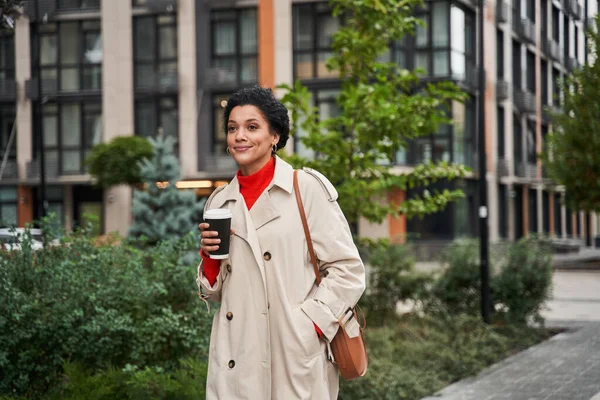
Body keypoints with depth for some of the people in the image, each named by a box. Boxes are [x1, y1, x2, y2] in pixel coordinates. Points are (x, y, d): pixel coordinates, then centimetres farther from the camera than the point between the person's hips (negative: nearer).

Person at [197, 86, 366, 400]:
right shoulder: (220, 201, 11)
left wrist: (308, 325, -13)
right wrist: (210, 258, -2)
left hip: (296, 360, -4)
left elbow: (348, 270, -5)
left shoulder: (307, 189, -3)